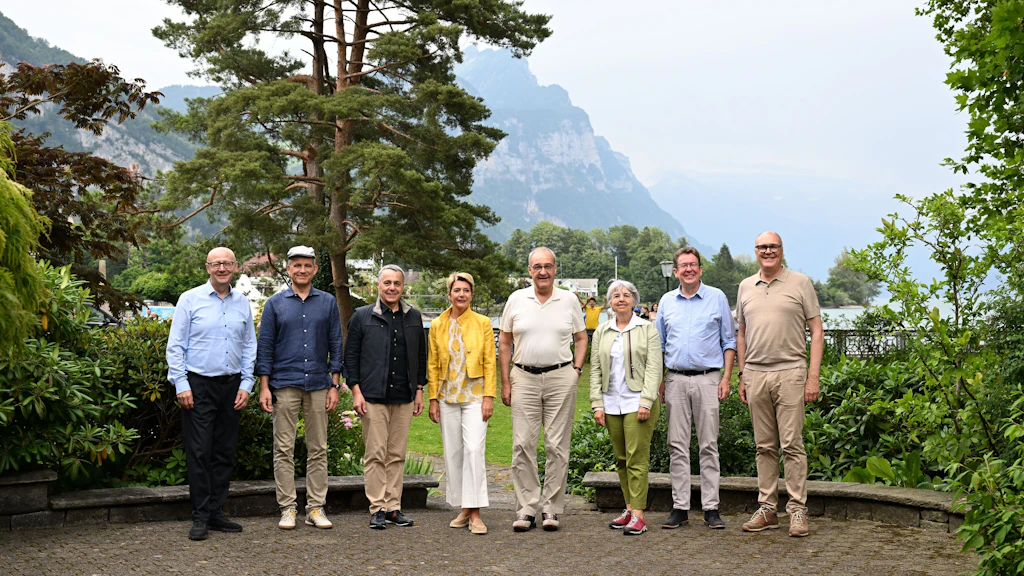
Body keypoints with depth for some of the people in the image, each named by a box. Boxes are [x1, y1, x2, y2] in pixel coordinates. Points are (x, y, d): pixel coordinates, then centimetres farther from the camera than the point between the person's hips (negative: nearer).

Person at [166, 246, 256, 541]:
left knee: (225, 452, 7)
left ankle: (216, 512, 16)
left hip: (231, 385, 4)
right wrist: (181, 385, -9)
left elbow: (250, 347, 13)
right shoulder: (190, 299, 0)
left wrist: (246, 384, 5)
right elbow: (175, 346, -2)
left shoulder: (243, 303, 10)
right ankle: (200, 517, 2)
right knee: (199, 452, -4)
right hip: (199, 384, -4)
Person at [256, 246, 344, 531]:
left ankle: (316, 508, 11)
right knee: (284, 449, 1)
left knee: (318, 449, 4)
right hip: (285, 385, -1)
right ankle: (287, 508, 8)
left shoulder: (328, 303, 8)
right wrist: (264, 386, -3)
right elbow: (265, 346, 4)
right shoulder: (275, 303, 5)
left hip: (318, 384, 1)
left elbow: (336, 345, 8)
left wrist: (335, 385, 1)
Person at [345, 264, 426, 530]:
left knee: (397, 455, 6)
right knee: (376, 454, -3)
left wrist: (419, 390, 11)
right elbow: (351, 355, 2)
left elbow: (421, 356, 17)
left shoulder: (414, 317, 12)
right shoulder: (362, 316, 3)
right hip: (373, 396, -3)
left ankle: (394, 507, 12)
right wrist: (356, 390, -5)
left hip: (404, 398, 3)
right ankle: (377, 509, 3)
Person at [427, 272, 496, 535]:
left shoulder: (482, 323, 1)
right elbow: (432, 365, 8)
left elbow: (490, 363, -1)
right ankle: (463, 509, 16)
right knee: (453, 452, 6)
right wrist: (433, 399, 3)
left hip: (474, 395, -3)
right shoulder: (437, 325, 6)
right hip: (448, 397, 3)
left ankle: (475, 513, -10)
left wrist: (488, 397, -8)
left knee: (474, 449, -14)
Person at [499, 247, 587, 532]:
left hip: (560, 378, 0)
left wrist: (576, 370, 1)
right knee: (523, 445, -1)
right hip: (524, 377, 1)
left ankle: (552, 508, 10)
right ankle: (526, 509, 7)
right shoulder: (516, 299, 5)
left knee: (557, 446, 2)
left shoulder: (569, 300, 5)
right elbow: (504, 342, 9)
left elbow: (581, 338, 14)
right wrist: (505, 382, 5)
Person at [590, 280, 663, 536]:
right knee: (621, 458, 8)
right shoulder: (601, 332, 11)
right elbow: (595, 370, 10)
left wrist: (646, 402, -13)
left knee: (637, 457, -8)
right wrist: (597, 404, 2)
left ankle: (638, 515, -8)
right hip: (612, 404, 4)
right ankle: (629, 508, 17)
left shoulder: (647, 329, 1)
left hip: (638, 402, -4)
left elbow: (654, 368, -4)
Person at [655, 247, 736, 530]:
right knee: (677, 445, 3)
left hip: (707, 379, -2)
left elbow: (729, 341, 6)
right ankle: (680, 507, 8)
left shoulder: (717, 298, 5)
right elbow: (659, 344, 17)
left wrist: (726, 377, -4)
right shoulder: (667, 302, 12)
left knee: (709, 444, -1)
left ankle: (711, 508, 4)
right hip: (676, 380, 3)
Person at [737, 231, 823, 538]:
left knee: (792, 444, -4)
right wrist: (742, 375, 12)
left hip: (790, 373, -4)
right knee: (765, 446, 9)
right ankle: (767, 509, 15)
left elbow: (816, 332, 0)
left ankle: (798, 511, 3)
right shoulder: (745, 286, 13)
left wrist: (813, 377, -7)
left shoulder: (800, 283, 1)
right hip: (755, 374, 4)